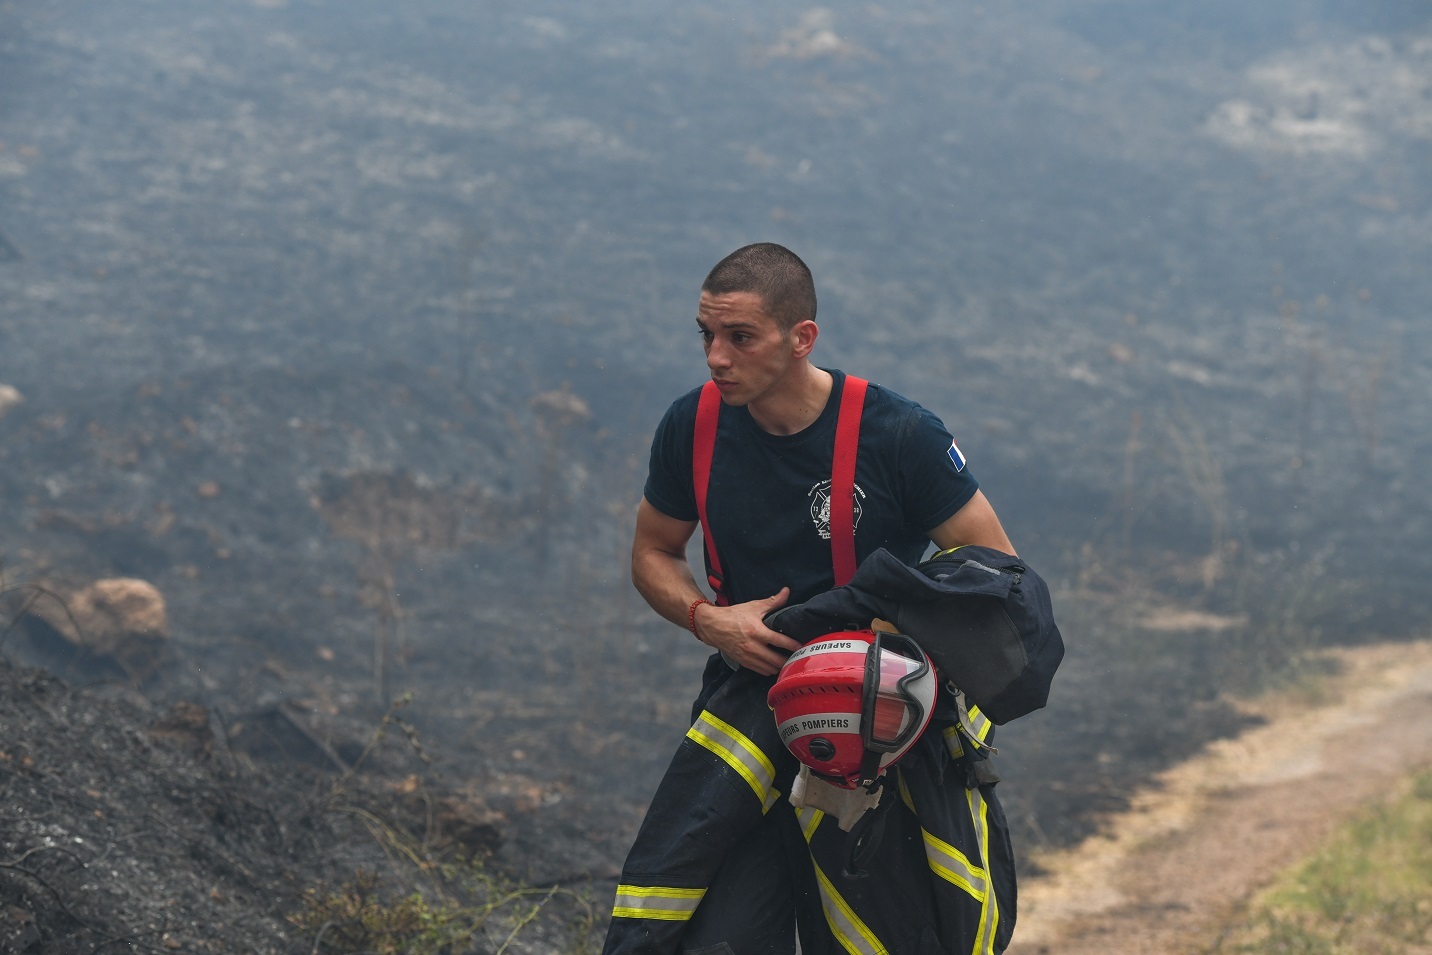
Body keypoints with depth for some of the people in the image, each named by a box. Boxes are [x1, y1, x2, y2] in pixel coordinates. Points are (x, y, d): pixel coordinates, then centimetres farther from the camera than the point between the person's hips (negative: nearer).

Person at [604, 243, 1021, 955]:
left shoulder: (897, 435, -13)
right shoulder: (692, 427, -2)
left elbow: (999, 570, -6)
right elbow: (653, 554, 13)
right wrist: (708, 620, -8)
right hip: (751, 685, 2)